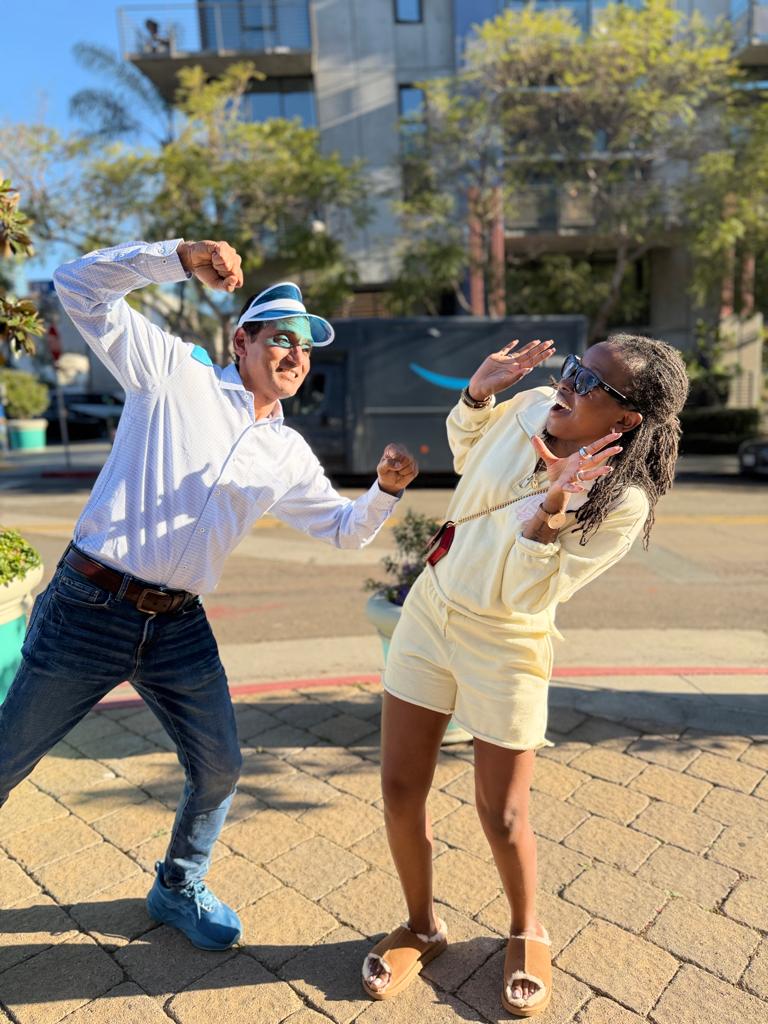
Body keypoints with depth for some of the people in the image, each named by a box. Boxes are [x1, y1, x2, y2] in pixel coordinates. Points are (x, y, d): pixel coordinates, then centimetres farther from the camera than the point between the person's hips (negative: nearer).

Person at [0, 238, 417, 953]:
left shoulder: (288, 455, 12)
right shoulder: (175, 373, -1)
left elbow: (342, 528, 15)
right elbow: (80, 286, -5)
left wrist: (385, 490, -4)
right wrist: (181, 257, -16)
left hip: (179, 627, 5)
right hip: (89, 607, -4)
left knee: (219, 767, 9)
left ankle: (178, 888, 37)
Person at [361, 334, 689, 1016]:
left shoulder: (624, 502, -20)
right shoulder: (531, 407, -8)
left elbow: (527, 595, -21)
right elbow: (466, 451, 14)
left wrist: (550, 508, -34)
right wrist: (477, 393, -3)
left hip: (505, 647, -4)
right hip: (430, 609, 5)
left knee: (501, 817, 8)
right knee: (400, 790, 11)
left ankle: (527, 933, 43)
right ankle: (422, 928, 37)